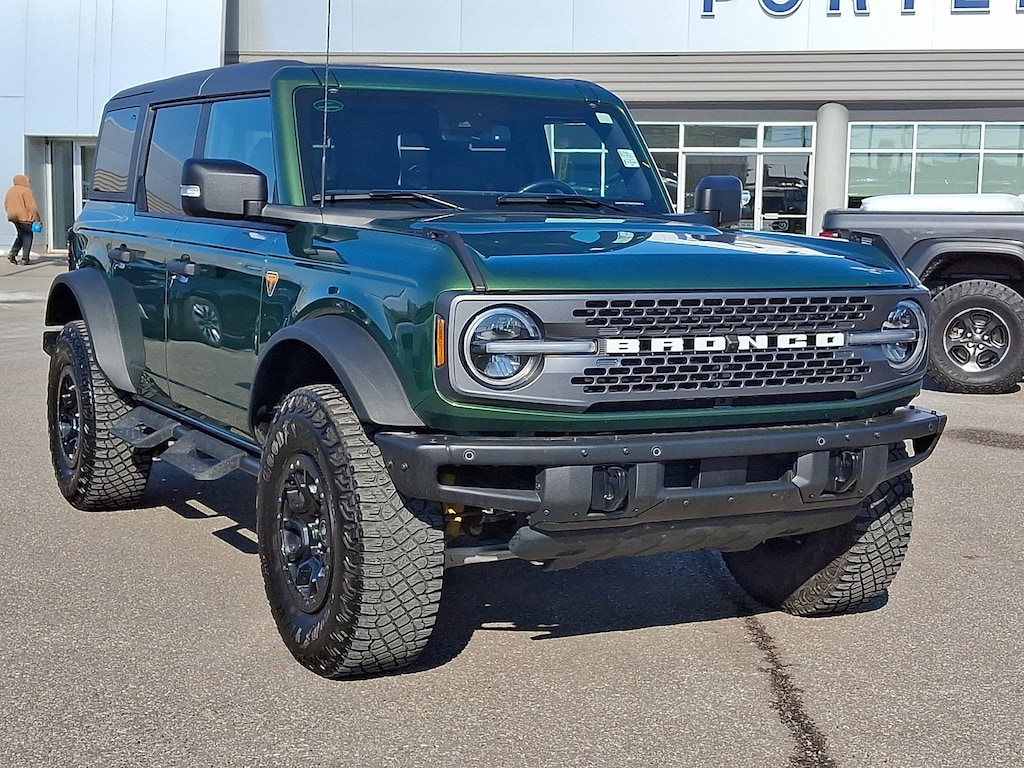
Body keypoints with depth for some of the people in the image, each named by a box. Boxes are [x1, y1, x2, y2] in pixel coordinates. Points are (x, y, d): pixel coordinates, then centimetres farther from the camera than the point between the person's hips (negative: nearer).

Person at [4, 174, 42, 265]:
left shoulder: (10, 191, 13)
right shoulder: (26, 191, -11)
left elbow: (6, 204, 17)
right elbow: (32, 206, -15)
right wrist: (38, 219, -10)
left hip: (13, 217, 7)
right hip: (24, 217, -7)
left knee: (21, 235, 19)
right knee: (27, 237, 2)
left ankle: (12, 253, 5)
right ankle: (25, 258, -1)